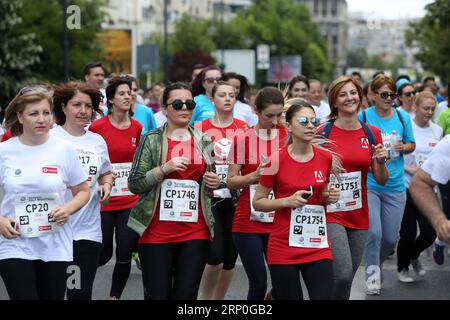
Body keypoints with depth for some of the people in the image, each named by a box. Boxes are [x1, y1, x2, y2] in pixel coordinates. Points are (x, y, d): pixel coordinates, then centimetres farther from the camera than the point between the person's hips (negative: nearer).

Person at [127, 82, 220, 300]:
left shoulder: (204, 141, 12)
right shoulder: (152, 140, 1)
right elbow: (134, 184, -4)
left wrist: (214, 182, 3)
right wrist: (165, 168, -17)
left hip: (195, 232, 3)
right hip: (157, 231, -3)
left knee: (186, 294, 0)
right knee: (157, 294, -1)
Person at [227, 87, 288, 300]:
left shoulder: (288, 136, 3)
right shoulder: (243, 140, -3)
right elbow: (231, 182, -1)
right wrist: (255, 175, -17)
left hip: (279, 221, 2)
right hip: (248, 223, -2)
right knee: (258, 284, -3)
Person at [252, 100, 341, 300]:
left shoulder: (327, 158, 3)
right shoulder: (276, 160, -9)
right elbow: (257, 202, -2)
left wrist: (329, 198, -2)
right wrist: (287, 201, -16)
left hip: (318, 247, 3)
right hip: (283, 248, -3)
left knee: (323, 296, -7)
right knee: (289, 296, 4)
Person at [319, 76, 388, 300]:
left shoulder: (372, 134, 5)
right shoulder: (322, 132, -6)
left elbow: (382, 180, 8)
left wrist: (380, 161, -11)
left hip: (359, 216, 4)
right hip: (330, 214, -4)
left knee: (347, 280, 10)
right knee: (343, 274, -19)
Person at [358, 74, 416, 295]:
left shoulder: (402, 117, 2)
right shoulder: (363, 117, -8)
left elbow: (411, 144, 14)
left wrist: (403, 147, -8)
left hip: (395, 187, 4)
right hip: (369, 184, -3)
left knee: (390, 238, 9)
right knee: (374, 233, -12)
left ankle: (376, 263, 38)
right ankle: (372, 274, 9)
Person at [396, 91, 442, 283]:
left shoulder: (437, 130, 6)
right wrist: (410, 169, -17)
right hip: (407, 187, -4)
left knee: (430, 233, 0)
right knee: (409, 233, -1)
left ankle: (413, 256, 33)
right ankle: (402, 268, 25)